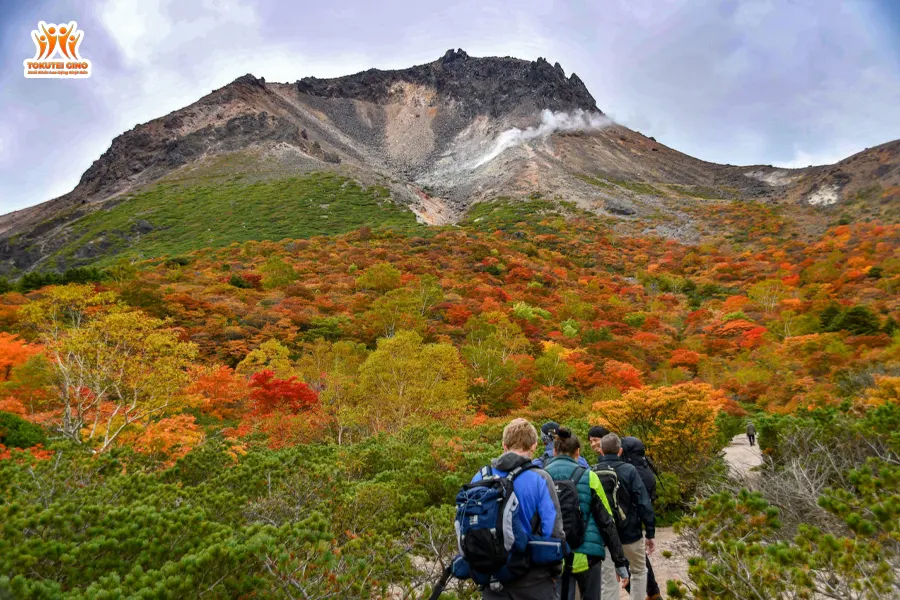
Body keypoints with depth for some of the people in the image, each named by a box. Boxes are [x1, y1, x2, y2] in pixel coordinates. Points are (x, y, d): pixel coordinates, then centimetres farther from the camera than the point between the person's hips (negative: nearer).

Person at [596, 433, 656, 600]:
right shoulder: (629, 470, -11)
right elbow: (643, 503, -14)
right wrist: (650, 532, -5)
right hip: (630, 532, -1)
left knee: (607, 580, 9)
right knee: (639, 572, 23)